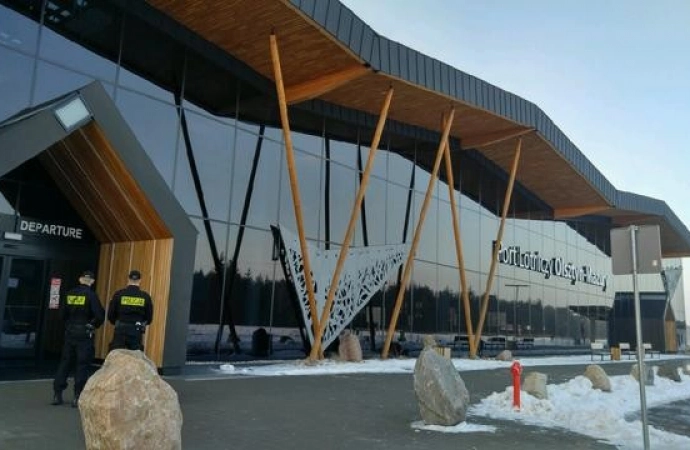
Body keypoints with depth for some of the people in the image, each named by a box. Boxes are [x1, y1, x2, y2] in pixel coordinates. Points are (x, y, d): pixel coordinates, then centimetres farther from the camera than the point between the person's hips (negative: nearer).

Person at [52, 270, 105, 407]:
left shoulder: (69, 294, 1)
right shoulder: (91, 295, -12)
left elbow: (62, 313, 4)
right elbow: (100, 315, -16)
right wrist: (94, 325, 3)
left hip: (69, 332, 4)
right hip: (85, 333, -4)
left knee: (65, 362, 13)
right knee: (82, 365, 3)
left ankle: (57, 394, 16)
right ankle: (78, 397, 5)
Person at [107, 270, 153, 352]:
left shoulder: (119, 294, -3)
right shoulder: (145, 296, -2)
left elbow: (110, 315, 1)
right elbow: (149, 317, 4)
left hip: (120, 331, 0)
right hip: (136, 332, 0)